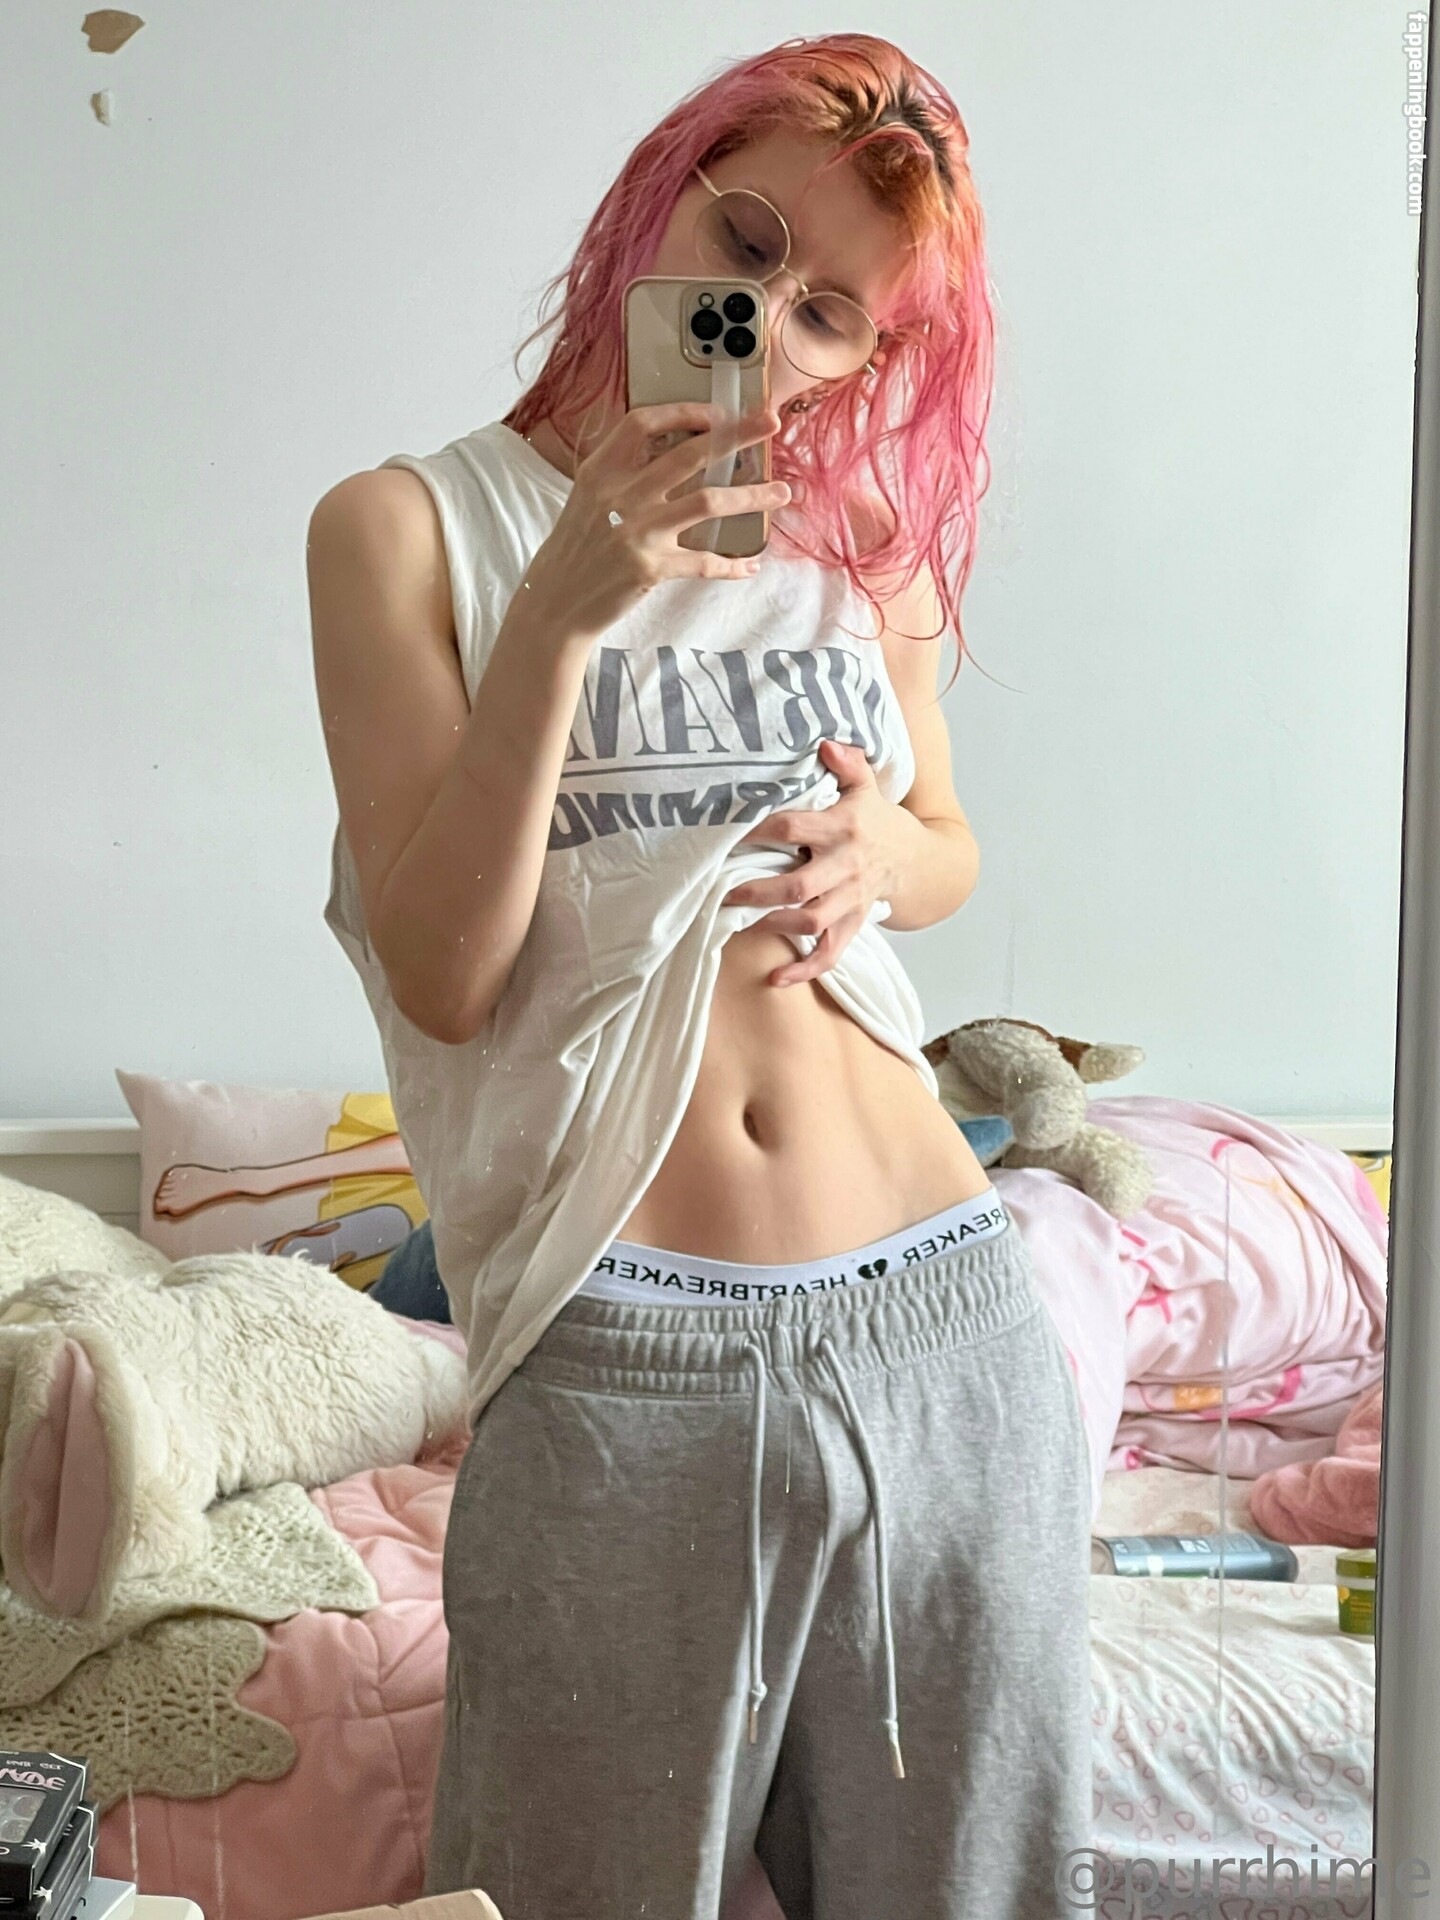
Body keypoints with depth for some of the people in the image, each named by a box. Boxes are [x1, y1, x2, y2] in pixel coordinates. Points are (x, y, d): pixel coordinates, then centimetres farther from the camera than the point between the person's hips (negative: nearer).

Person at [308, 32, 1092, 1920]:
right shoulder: (408, 526, -2)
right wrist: (562, 609, -19)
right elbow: (443, 975, -9)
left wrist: (883, 849, -3)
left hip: (953, 1321, 4)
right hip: (627, 1357, -3)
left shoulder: (863, 530, 9)